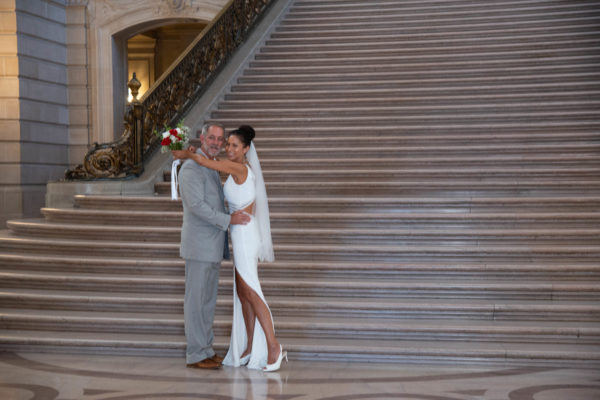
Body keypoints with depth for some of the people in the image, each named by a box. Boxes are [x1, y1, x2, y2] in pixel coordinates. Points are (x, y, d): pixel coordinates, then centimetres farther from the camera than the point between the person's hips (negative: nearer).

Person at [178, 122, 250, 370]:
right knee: (196, 300, -3)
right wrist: (228, 219, -20)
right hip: (199, 246, -9)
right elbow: (196, 205, -22)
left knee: (208, 300, 13)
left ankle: (205, 349, 21)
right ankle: (196, 355, 3)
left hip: (213, 246, 9)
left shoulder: (212, 169, 18)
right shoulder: (191, 168, -13)